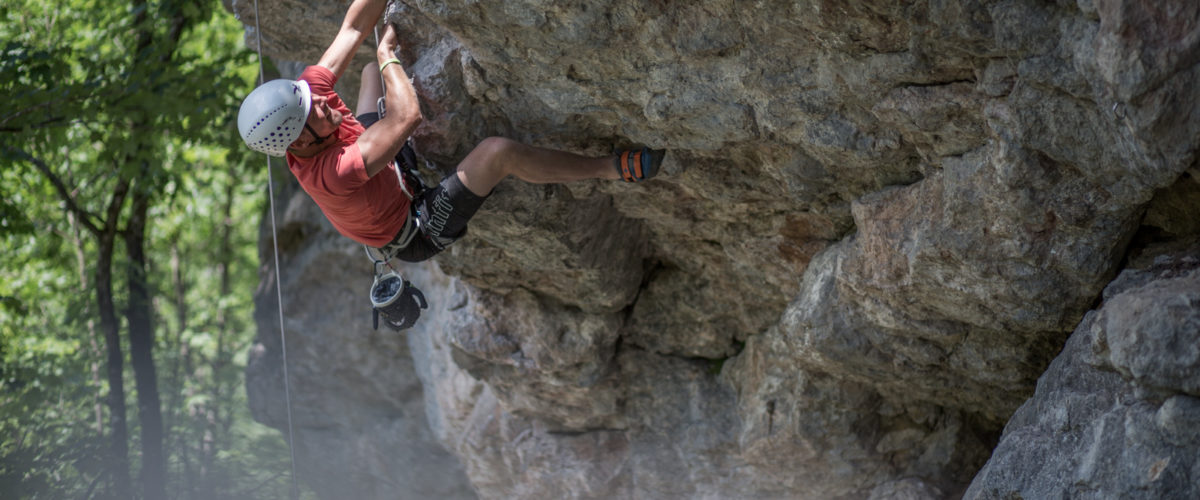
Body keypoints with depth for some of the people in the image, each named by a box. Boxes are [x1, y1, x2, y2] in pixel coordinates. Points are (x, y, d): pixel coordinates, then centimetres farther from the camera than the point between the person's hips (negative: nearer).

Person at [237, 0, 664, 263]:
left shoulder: (306, 90, -24)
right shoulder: (329, 176, -45)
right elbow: (407, 118, -45)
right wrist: (388, 54, -30)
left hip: (389, 185, 9)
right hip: (416, 233, -8)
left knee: (374, 70, 17)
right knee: (498, 151, -30)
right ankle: (609, 168, -16)